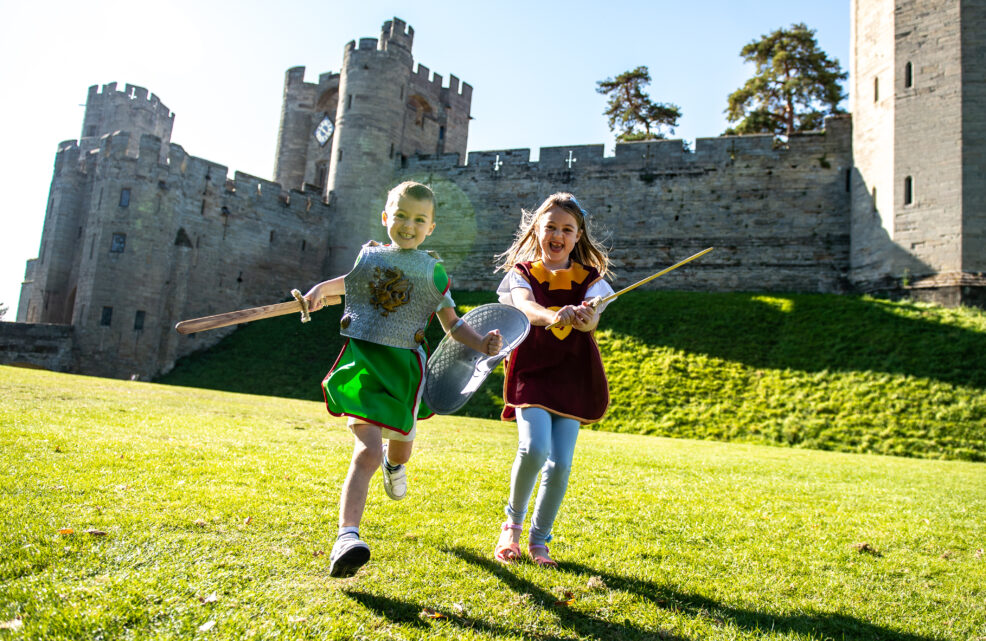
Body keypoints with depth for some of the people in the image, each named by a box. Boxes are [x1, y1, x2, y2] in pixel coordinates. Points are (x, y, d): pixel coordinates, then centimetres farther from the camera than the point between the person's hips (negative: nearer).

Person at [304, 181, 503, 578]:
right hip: (362, 358, -1)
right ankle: (347, 538, -19)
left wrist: (481, 343, -9)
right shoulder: (368, 255, 8)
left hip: (404, 365, 2)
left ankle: (393, 462, 56)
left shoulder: (432, 270, 5)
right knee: (368, 451, -18)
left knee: (401, 447, 17)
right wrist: (320, 289, 12)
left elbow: (452, 323, 8)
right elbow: (350, 282, 30)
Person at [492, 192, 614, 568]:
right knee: (534, 448, -22)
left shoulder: (589, 279, 5)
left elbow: (591, 318, -16)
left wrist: (585, 317, -41)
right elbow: (524, 305, -22)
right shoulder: (522, 273, 2)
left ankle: (538, 541, 20)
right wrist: (551, 316, -44)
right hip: (531, 371, -2)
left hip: (573, 377, 2)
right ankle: (512, 523, 7)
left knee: (560, 464, -4)